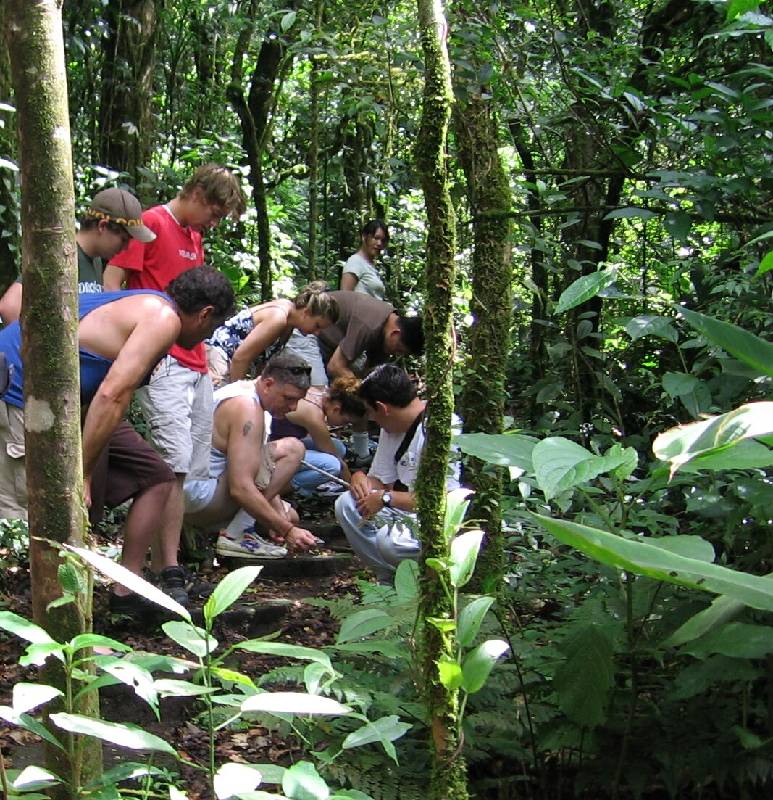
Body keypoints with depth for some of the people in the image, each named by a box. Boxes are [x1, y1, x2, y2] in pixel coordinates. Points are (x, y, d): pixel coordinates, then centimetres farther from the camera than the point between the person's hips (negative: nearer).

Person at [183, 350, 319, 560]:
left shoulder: (244, 394, 12)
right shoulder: (247, 408, -20)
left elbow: (257, 475, 16)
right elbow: (241, 488, -28)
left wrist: (281, 518, 3)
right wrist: (287, 530, -24)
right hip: (199, 493, -10)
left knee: (289, 516, 22)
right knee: (291, 449, -16)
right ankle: (234, 536, -16)